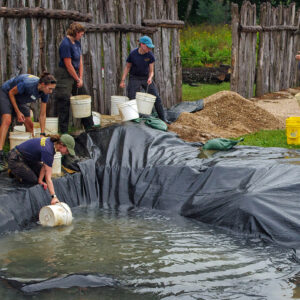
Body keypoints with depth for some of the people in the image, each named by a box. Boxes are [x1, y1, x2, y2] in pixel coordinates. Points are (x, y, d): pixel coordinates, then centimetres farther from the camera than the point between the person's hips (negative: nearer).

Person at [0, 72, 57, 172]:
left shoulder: (45, 93, -17)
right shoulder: (28, 84, -37)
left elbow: (42, 115, -8)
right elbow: (11, 93, -21)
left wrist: (42, 134, -8)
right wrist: (18, 112, -18)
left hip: (19, 100, 7)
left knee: (29, 125, 1)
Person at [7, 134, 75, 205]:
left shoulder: (52, 142, -9)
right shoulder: (48, 151, -34)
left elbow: (45, 164, -3)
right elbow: (48, 178, -36)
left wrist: (40, 180, -12)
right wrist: (54, 197, -39)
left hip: (27, 158, 9)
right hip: (15, 159, -9)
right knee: (34, 180, -12)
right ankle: (14, 171, 7)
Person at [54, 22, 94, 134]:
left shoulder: (77, 43, 9)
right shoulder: (65, 44, -19)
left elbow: (80, 61, 10)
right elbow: (68, 65, -18)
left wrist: (80, 78, 2)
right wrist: (77, 79, -11)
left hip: (75, 74, 9)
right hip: (65, 76, -9)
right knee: (64, 104, -4)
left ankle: (90, 127, 22)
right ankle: (64, 132, 2)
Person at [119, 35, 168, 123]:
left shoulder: (150, 55, -13)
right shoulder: (132, 54, -17)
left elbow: (151, 71, -6)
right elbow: (127, 67, -2)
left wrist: (150, 78, -28)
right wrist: (123, 80, -7)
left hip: (146, 77, 2)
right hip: (135, 78, -2)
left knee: (157, 98, -4)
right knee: (132, 100, -7)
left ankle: (163, 119, 6)